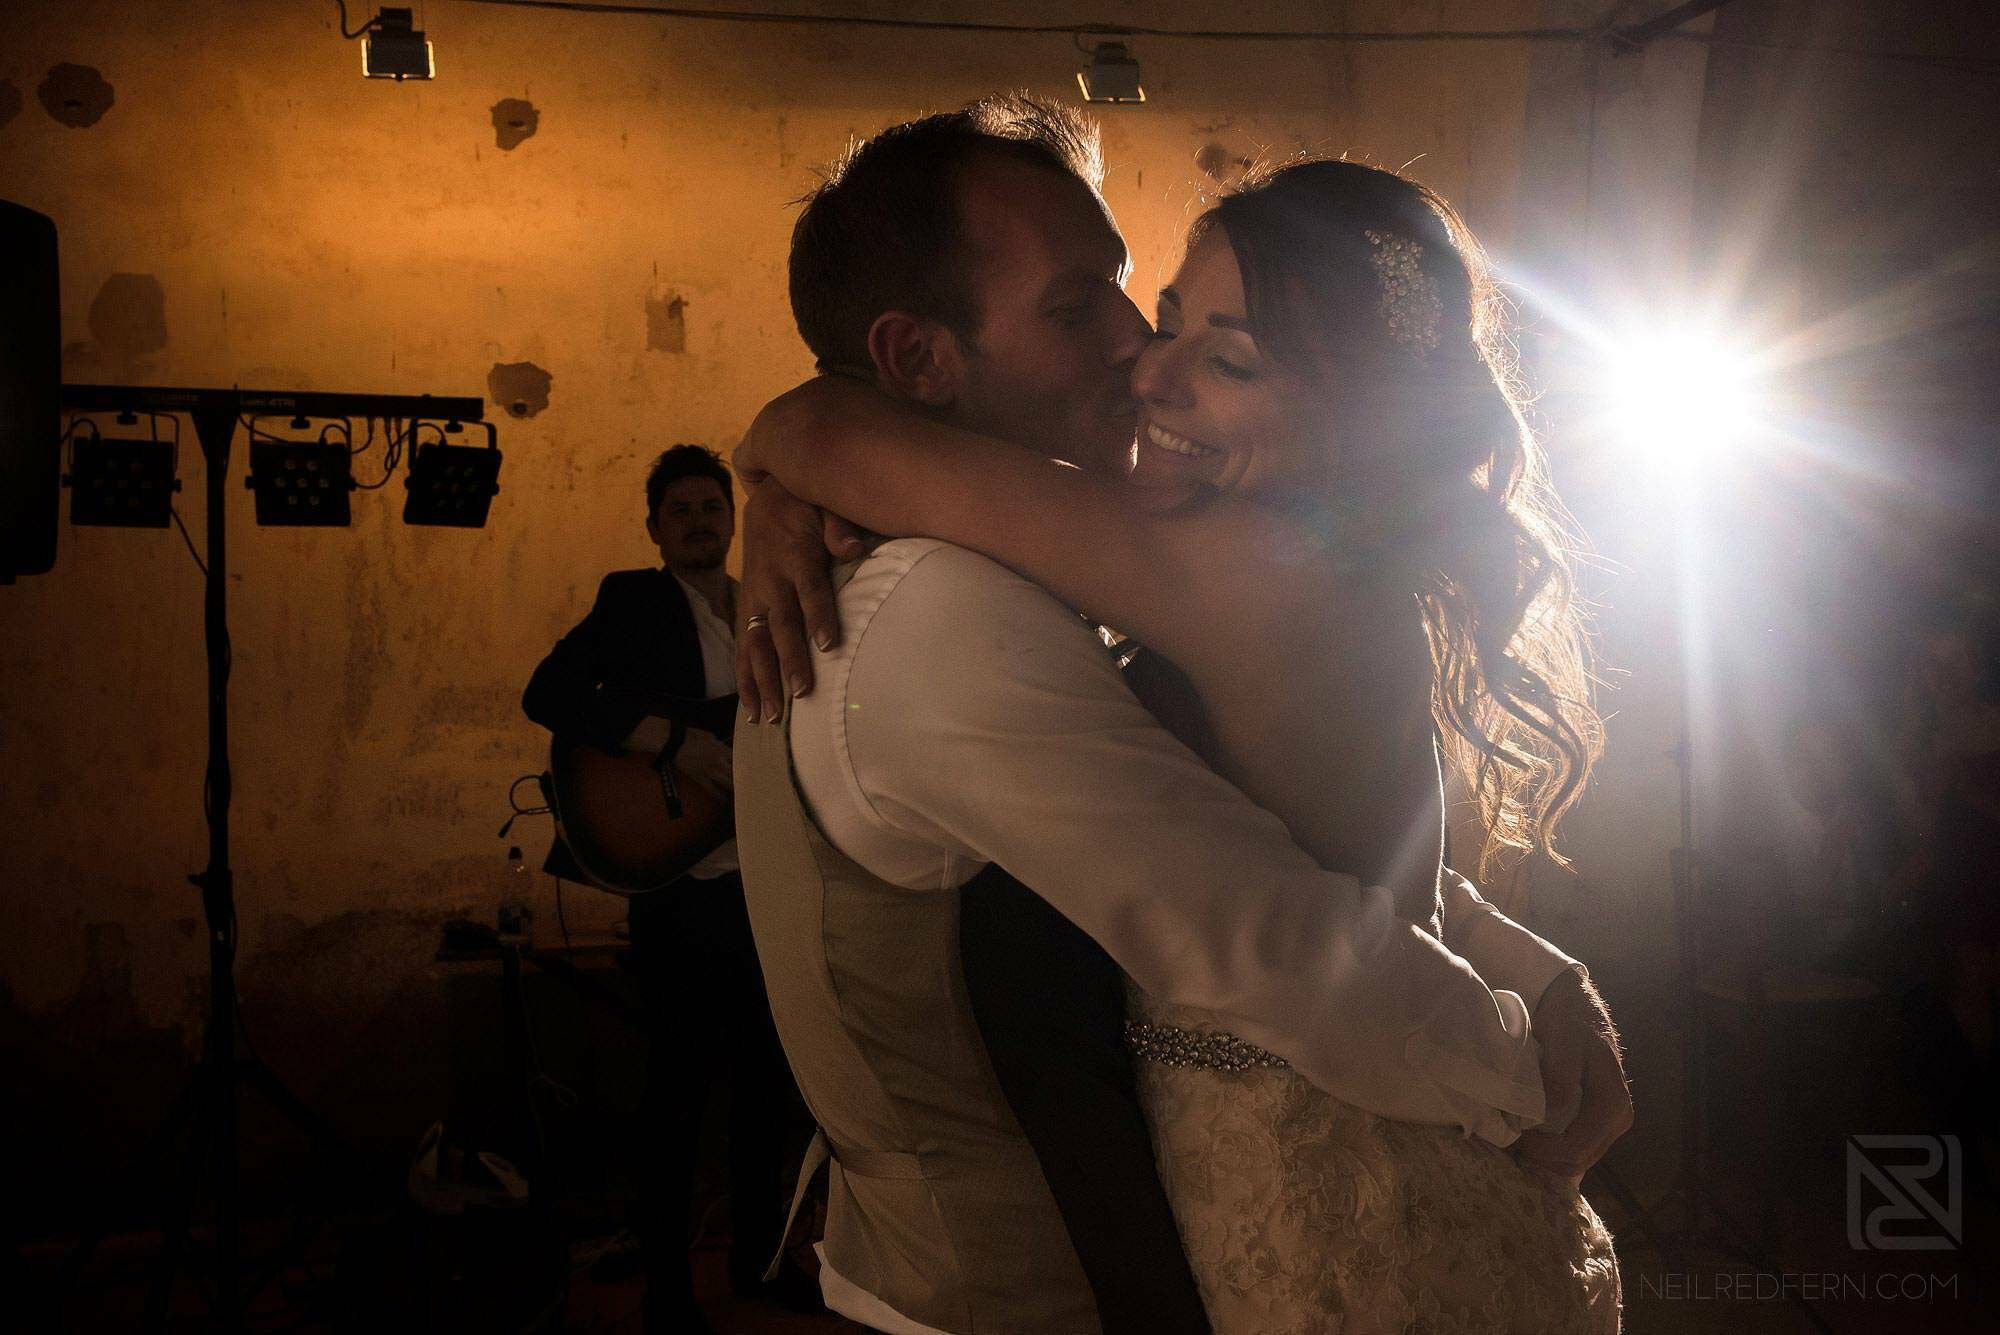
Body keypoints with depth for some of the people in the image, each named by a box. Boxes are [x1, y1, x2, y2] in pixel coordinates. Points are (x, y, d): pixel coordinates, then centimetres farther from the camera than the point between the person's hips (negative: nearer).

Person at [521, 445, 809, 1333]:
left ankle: (757, 1254, 28)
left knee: (767, 1074, 12)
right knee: (683, 1081, -1)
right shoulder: (632, 602, -2)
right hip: (684, 884, -5)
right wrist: (672, 741, -24)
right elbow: (547, 694, -15)